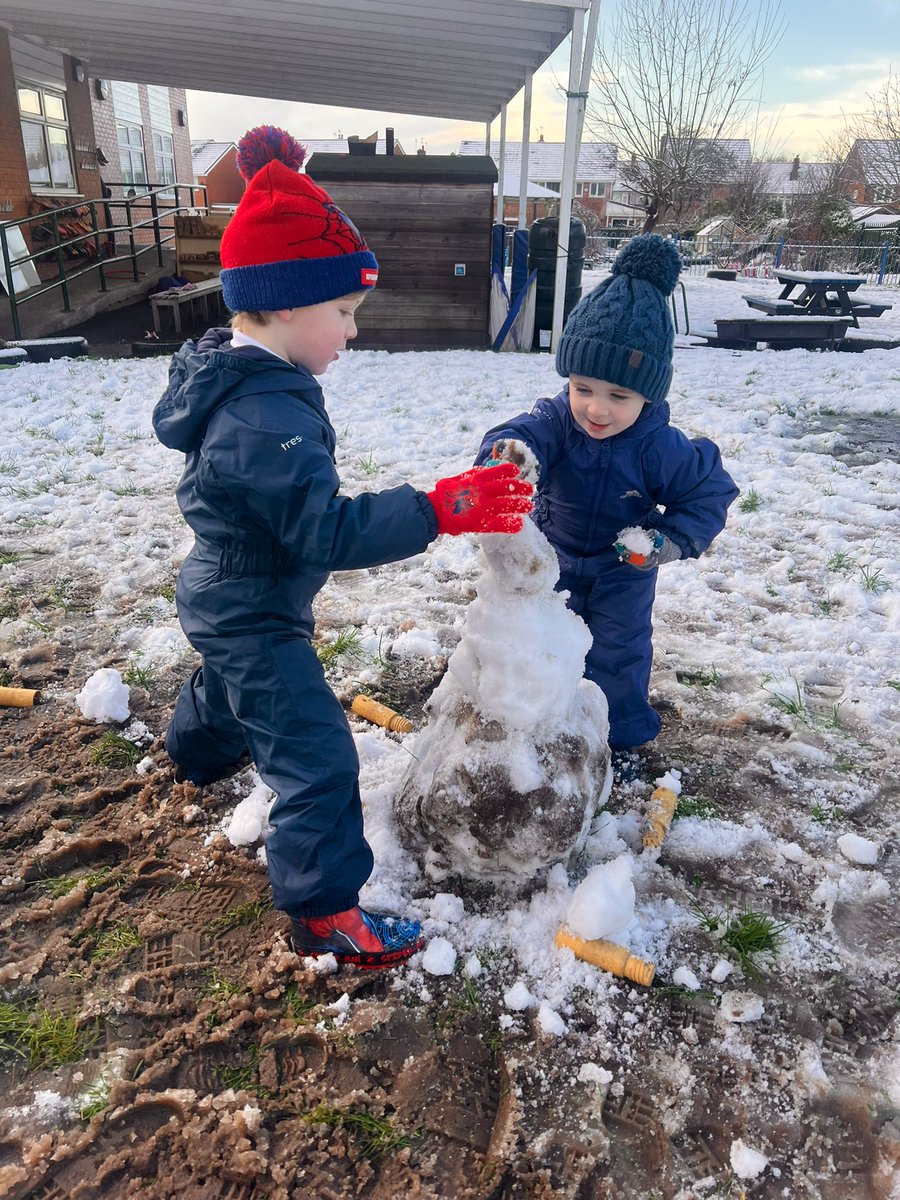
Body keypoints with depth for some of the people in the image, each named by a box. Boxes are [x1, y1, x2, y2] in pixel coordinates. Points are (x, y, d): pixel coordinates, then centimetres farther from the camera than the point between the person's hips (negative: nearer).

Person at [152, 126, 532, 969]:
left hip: (223, 595, 11)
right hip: (253, 616, -11)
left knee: (229, 677, 38)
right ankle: (322, 912, 8)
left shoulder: (225, 372, -2)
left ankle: (198, 752, 69)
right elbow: (331, 531, -37)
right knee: (317, 755, -6)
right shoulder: (268, 416, -34)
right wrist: (438, 510, -40)